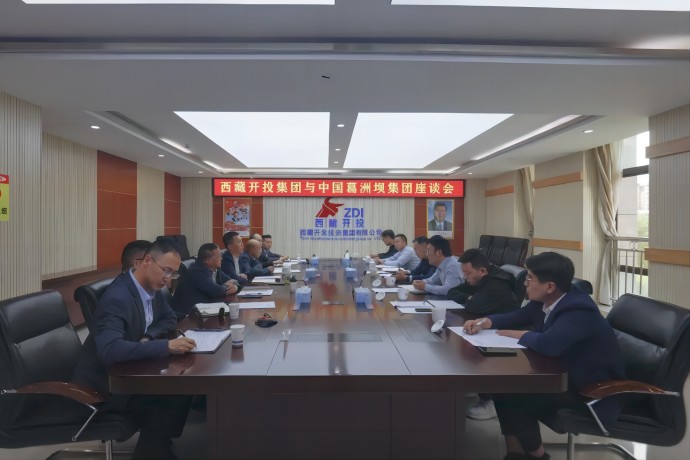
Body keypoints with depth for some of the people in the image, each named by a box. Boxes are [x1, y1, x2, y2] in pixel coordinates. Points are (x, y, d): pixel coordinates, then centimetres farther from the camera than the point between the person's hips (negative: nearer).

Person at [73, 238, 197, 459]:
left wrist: (149, 337, -10)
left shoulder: (151, 287, -2)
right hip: (103, 381, -8)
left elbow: (169, 319, 11)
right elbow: (110, 350, -41)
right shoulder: (117, 298, -28)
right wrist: (166, 346, -44)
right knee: (171, 400, -23)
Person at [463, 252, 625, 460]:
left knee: (512, 397, -17)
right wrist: (486, 322, -7)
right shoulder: (545, 301, -3)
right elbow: (516, 317, 13)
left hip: (594, 388, -9)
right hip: (564, 373, 9)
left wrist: (520, 335, -24)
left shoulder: (579, 310, -30)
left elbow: (547, 344, -46)